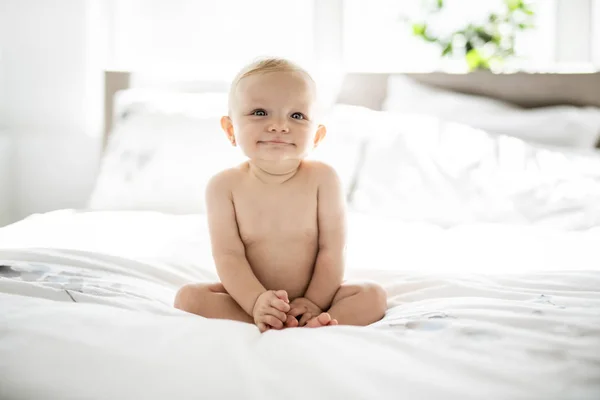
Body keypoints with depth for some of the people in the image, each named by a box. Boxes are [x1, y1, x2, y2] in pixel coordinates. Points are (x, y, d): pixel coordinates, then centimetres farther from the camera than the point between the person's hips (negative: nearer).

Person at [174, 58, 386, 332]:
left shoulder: (322, 179, -10)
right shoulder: (225, 186, -10)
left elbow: (332, 250, -10)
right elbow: (228, 255, -16)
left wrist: (315, 302, -19)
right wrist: (256, 302, -29)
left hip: (312, 296, 0)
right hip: (249, 295, 0)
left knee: (373, 296, -19)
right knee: (188, 296, -23)